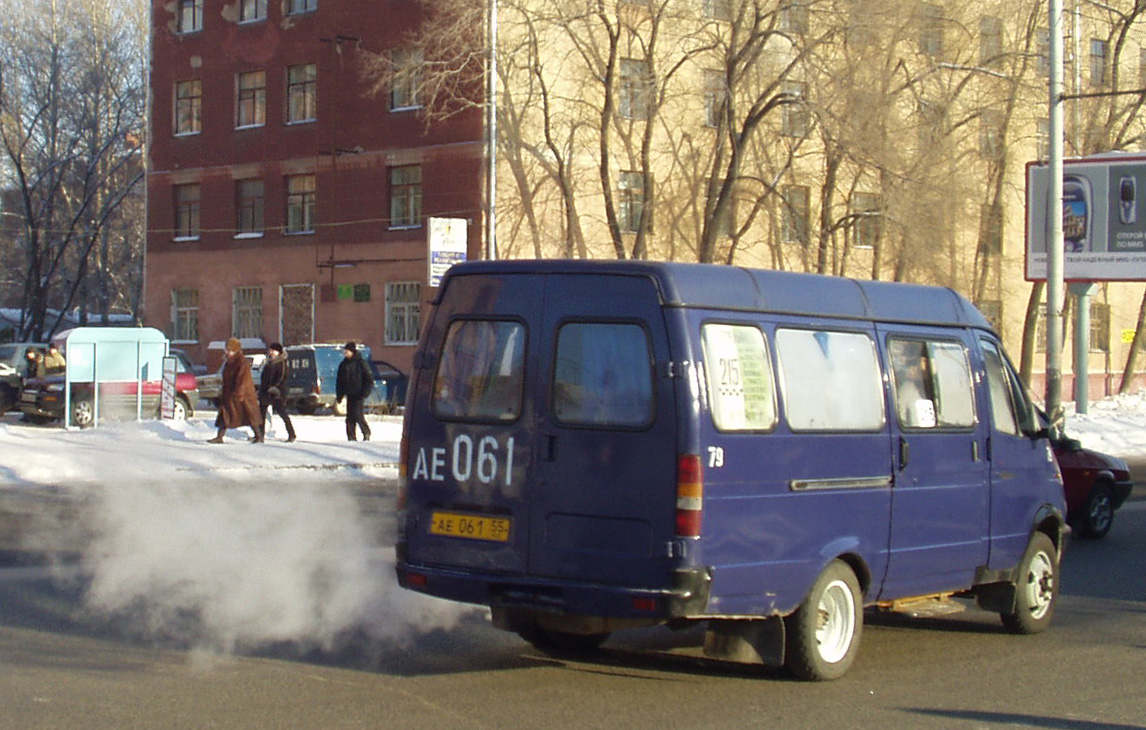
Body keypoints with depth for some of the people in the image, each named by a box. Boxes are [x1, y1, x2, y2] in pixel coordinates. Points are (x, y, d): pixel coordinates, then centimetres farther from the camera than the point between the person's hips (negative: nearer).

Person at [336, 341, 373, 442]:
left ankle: (366, 433, 4)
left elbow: (369, 380, -5)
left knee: (357, 413, -14)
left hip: (359, 394, -6)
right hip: (350, 394, 6)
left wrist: (364, 393, -14)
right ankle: (351, 437, 5)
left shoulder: (361, 363, -5)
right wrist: (339, 395, 8)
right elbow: (339, 381, 18)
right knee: (350, 416, 1)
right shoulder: (343, 365, 12)